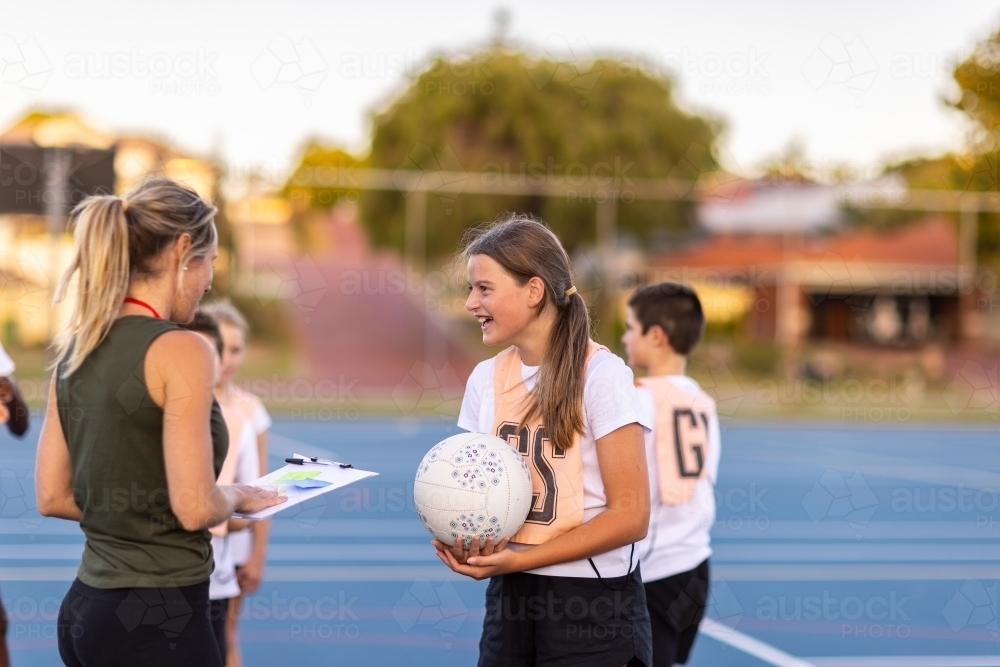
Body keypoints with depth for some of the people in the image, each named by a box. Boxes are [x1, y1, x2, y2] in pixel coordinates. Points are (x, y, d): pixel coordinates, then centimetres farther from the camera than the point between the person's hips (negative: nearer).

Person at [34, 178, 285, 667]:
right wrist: (239, 496, 1)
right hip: (156, 619, -8)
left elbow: (52, 496, 12)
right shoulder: (180, 350, -15)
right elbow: (195, 508, -19)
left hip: (83, 609, 8)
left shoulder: (76, 347, 8)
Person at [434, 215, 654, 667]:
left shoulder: (601, 375, -12)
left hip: (593, 603, -5)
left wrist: (518, 559, -18)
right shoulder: (486, 379, 5)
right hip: (510, 595, 5)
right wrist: (461, 540, -11)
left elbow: (630, 516, -15)